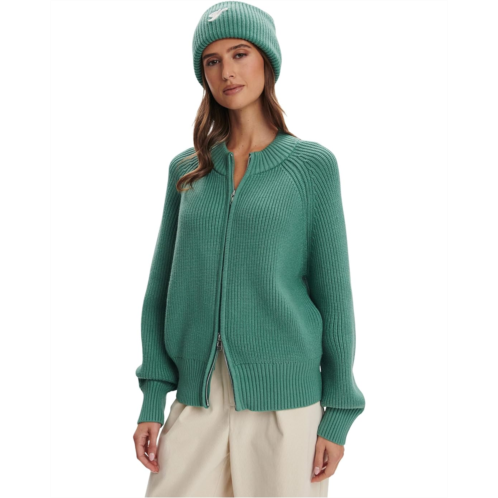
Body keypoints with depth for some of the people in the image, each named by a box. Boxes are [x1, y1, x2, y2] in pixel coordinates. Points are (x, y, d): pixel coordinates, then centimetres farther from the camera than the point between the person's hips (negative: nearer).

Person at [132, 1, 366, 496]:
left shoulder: (312, 164, 1)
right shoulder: (186, 170, 9)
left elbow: (333, 290, 0)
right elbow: (162, 285, 9)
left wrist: (339, 415, -3)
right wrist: (152, 399, 2)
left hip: (285, 401, -2)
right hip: (197, 400, 3)